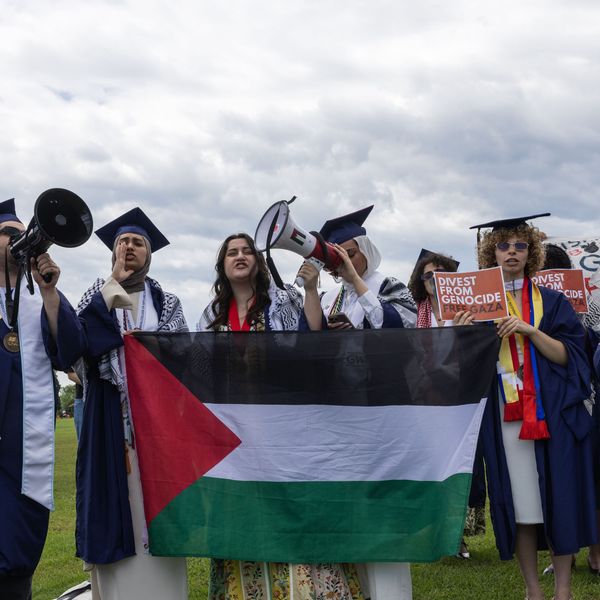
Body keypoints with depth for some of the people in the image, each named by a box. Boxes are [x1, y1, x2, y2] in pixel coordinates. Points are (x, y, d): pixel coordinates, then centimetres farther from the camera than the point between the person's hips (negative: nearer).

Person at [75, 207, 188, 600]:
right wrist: (115, 282, -10)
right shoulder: (97, 297, 11)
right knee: (115, 493, -2)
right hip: (110, 415, 0)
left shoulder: (167, 302, 12)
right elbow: (81, 340, -9)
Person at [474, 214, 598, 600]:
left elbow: (567, 355, -2)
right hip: (504, 415, 1)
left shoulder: (551, 301, 8)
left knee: (558, 497, -2)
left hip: (551, 414, 0)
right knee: (519, 503, -1)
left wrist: (529, 330, -16)